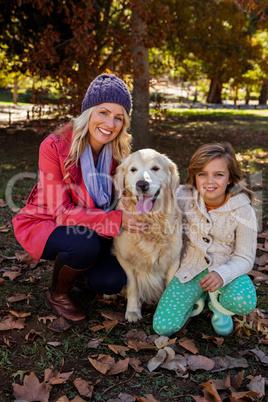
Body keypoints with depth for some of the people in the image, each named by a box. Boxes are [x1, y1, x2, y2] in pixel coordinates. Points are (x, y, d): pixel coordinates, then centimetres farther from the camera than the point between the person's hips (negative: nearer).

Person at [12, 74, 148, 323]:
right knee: (84, 244, -36)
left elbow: (116, 202, 3)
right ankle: (57, 294, -3)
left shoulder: (118, 151, -9)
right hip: (45, 224, -4)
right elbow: (61, 211, -25)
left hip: (94, 230, 4)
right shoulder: (54, 146, -23)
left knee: (111, 282, -18)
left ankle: (79, 265, 18)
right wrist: (115, 220, -36)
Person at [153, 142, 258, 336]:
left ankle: (218, 302, 3)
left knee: (244, 303, -35)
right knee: (163, 328, -14)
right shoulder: (184, 196, -13)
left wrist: (221, 274, -32)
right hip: (191, 269, 1)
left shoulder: (243, 210, -16)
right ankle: (198, 296, 15)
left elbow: (245, 259, -11)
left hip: (226, 269, -1)